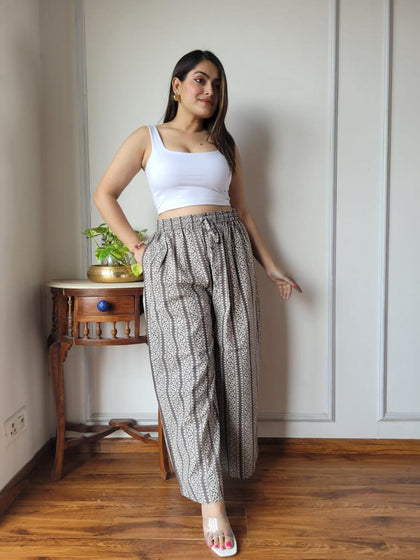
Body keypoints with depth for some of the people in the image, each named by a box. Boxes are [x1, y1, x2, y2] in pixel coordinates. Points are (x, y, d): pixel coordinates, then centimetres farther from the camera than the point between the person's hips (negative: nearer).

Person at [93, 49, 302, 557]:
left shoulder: (224, 144, 17)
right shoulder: (147, 138, 9)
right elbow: (105, 195, 10)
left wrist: (271, 267, 15)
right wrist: (136, 248, 1)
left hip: (229, 251, 3)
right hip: (175, 258, -3)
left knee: (232, 364, 6)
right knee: (188, 370, -6)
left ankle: (229, 462, 29)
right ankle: (211, 502, 1)